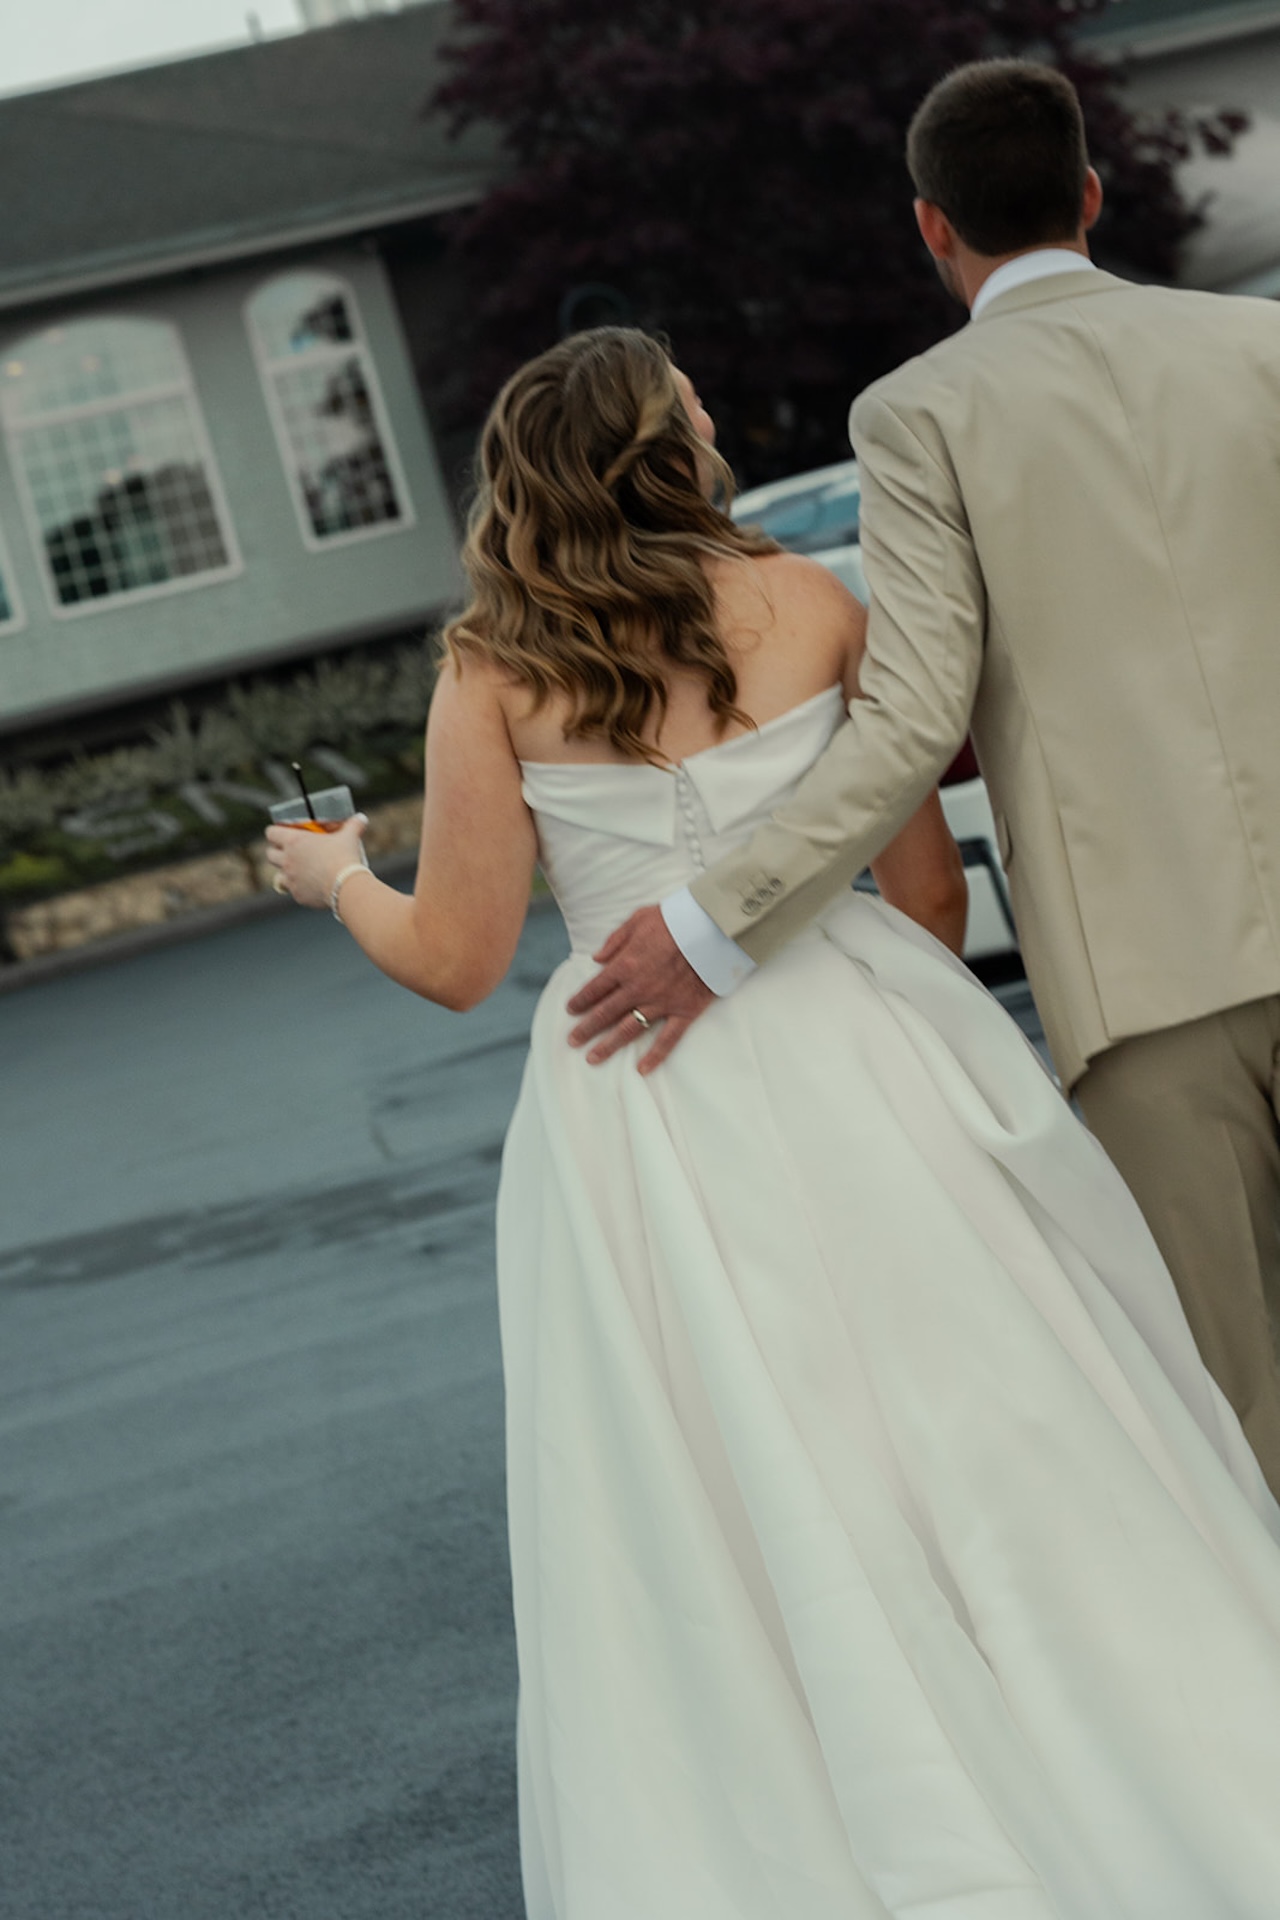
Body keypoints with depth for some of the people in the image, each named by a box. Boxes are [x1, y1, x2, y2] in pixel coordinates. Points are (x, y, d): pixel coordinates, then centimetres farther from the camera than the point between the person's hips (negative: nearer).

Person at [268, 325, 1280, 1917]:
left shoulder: (492, 672, -2)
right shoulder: (809, 607, 2)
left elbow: (456, 959, -1)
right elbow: (927, 877, 6)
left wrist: (336, 879, 18)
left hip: (639, 1110, -1)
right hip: (853, 1052, 1)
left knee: (726, 1531, 7)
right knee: (989, 1442, 8)